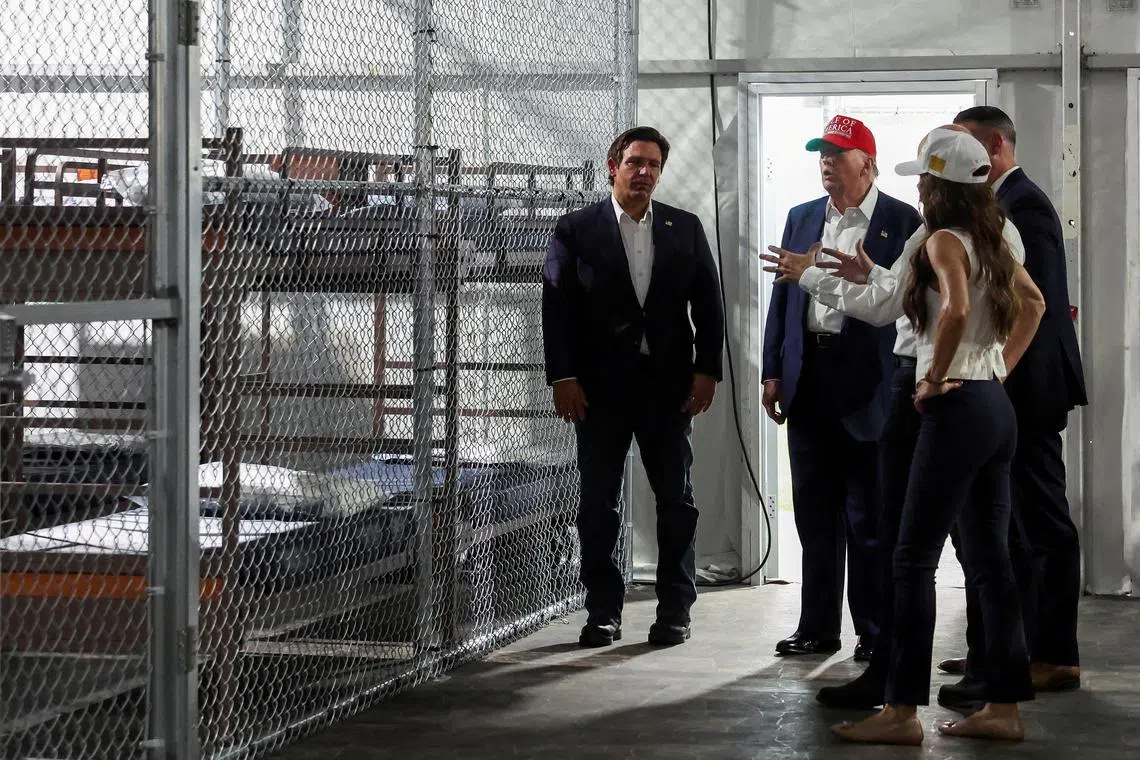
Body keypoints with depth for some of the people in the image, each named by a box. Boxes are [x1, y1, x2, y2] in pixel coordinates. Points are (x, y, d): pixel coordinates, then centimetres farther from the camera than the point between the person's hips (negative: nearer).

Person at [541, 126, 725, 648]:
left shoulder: (685, 229, 9)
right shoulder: (576, 230, 2)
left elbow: (708, 304, 8)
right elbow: (556, 307, -2)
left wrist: (707, 370, -1)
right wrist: (562, 377, -9)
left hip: (669, 384, 2)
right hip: (600, 388, -1)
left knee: (676, 500, 4)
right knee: (598, 503, 3)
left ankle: (675, 610, 12)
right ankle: (603, 611, 10)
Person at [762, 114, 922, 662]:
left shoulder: (901, 221, -2)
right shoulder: (802, 219, 14)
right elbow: (782, 296, 13)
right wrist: (773, 373, 8)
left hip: (866, 380, -5)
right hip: (809, 378, 5)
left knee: (868, 516, 0)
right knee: (814, 510, 11)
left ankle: (874, 632, 7)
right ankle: (818, 627, 19)